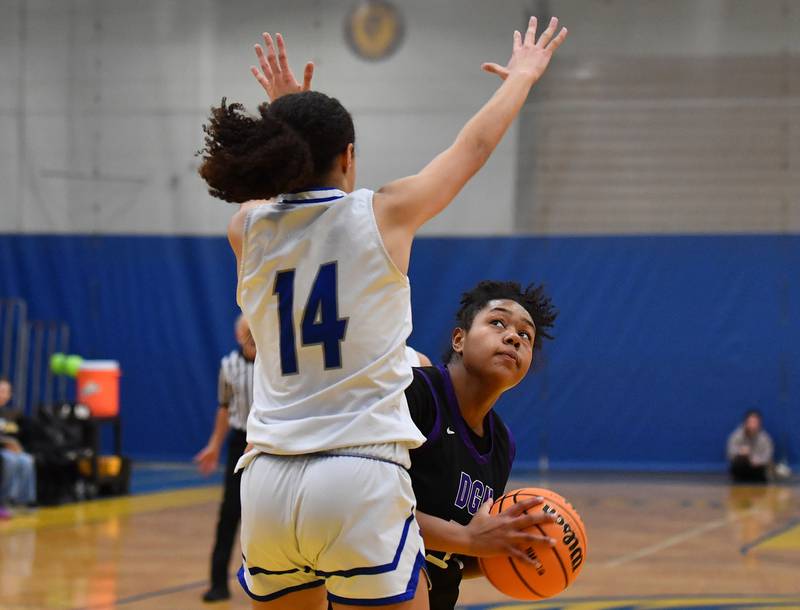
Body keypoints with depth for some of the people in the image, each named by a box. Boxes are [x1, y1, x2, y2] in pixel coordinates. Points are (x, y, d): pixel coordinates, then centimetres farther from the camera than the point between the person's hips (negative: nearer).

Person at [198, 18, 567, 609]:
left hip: (268, 486, 5)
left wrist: (285, 116, 49)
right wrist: (522, 76, 33)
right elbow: (473, 146, 16)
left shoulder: (248, 230, 7)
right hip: (359, 480, -4)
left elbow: (266, 177, 34)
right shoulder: (383, 213, -1)